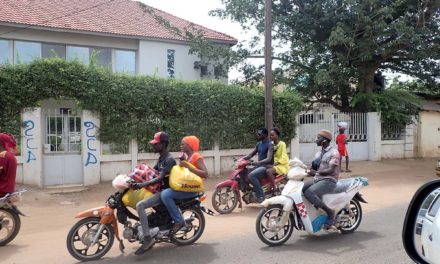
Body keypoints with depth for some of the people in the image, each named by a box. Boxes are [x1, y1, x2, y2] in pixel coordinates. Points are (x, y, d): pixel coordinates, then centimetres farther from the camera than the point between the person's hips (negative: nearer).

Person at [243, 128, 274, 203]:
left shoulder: (270, 145, -13)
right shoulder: (258, 144, 13)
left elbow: (269, 159, -26)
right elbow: (251, 154, 18)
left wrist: (258, 162, -41)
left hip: (267, 167, -9)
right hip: (259, 166, 9)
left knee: (252, 175, -32)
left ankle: (261, 196, -25)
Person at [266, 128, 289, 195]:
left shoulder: (282, 144, -9)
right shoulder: (272, 144, 11)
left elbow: (283, 158, -16)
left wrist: (274, 165, -25)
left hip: (282, 165, -8)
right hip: (275, 164, 8)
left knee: (268, 171, -31)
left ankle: (275, 189, -25)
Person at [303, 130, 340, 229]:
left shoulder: (334, 153, -6)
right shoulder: (318, 154, 20)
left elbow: (331, 170, -18)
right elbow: (314, 169, 19)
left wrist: (316, 172, -29)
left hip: (329, 181, -8)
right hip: (317, 179, 8)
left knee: (309, 193, -30)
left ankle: (330, 212, -16)